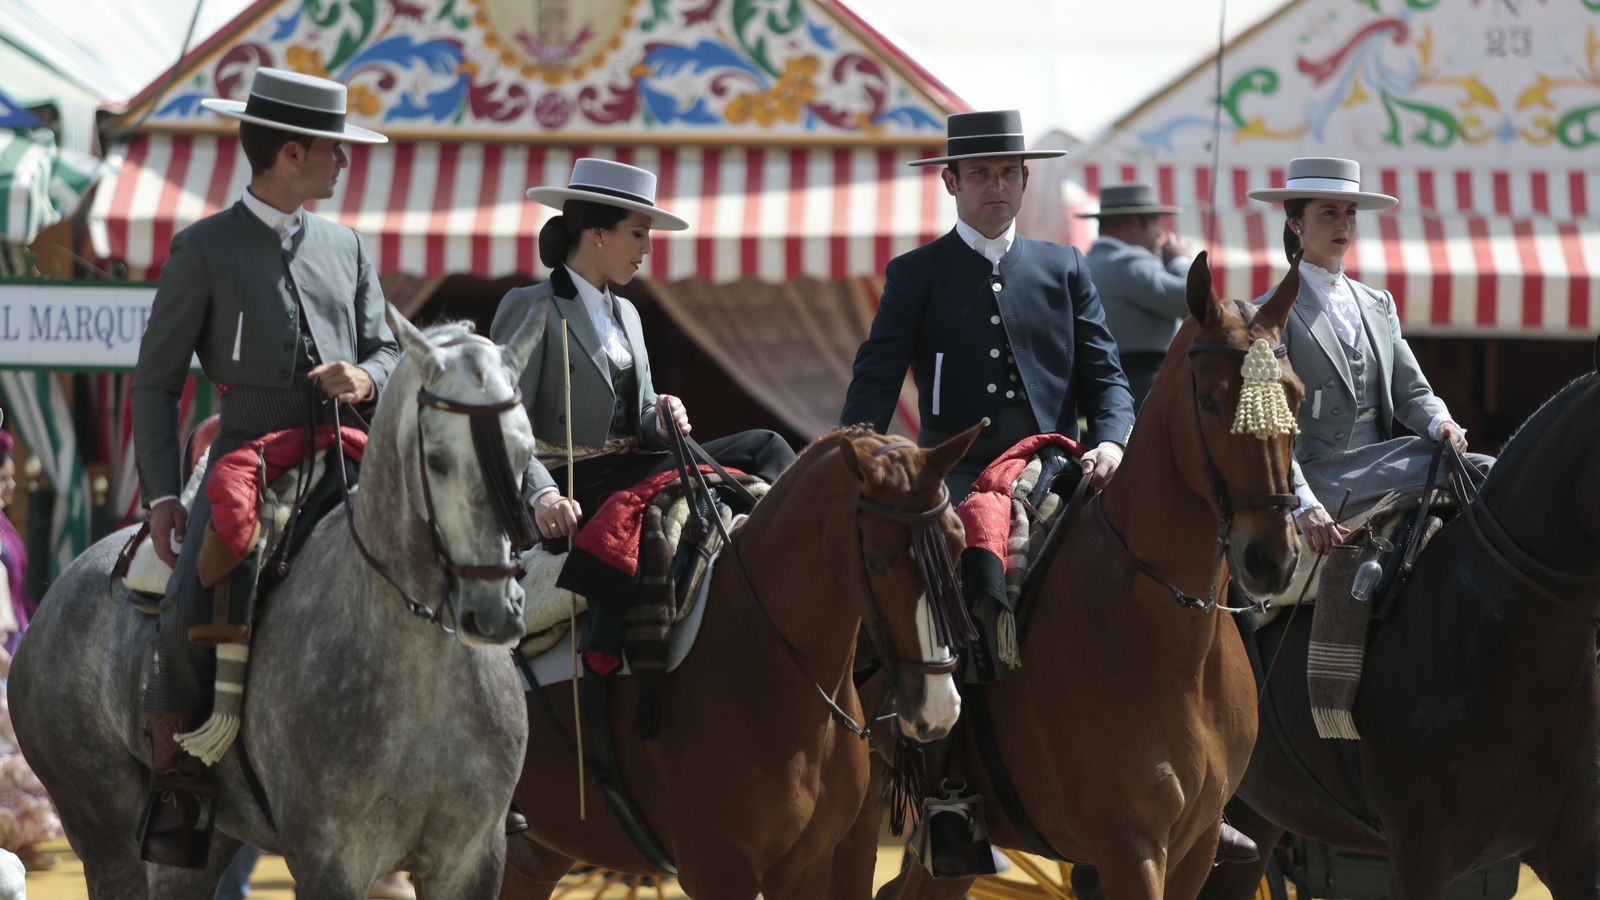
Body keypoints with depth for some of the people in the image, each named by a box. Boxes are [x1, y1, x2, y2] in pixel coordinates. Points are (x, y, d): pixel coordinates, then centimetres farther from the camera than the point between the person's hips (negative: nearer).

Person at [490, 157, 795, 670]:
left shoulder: (625, 315, 23)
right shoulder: (531, 309, -3)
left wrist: (663, 419, -2)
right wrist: (542, 495, -27)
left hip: (634, 467, 8)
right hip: (574, 487, -8)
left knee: (765, 448, -10)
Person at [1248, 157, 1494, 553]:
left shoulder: (1379, 305, 20)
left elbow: (1411, 392, 15)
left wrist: (1440, 424, -11)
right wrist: (1303, 505, -25)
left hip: (1378, 470, 7)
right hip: (1320, 479, -7)